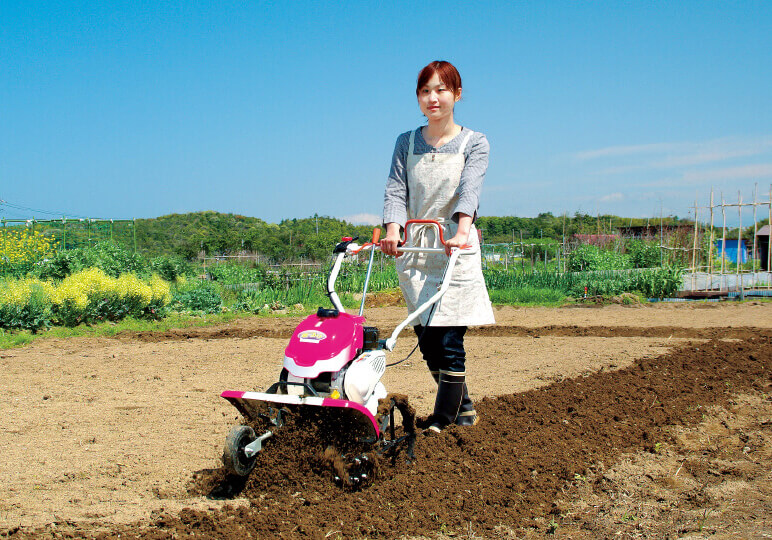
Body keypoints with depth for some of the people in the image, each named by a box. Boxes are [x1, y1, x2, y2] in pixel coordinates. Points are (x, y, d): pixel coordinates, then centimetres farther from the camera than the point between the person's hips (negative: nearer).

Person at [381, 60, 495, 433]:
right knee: (427, 340, 7)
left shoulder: (474, 143, 2)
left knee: (449, 339, -9)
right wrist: (393, 230, -22)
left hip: (456, 250, -3)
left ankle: (442, 421, 0)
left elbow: (469, 191, -15)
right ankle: (464, 406, 27)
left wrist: (462, 231, -34)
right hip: (415, 250, 4)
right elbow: (396, 191, -2)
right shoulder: (406, 143, 10)